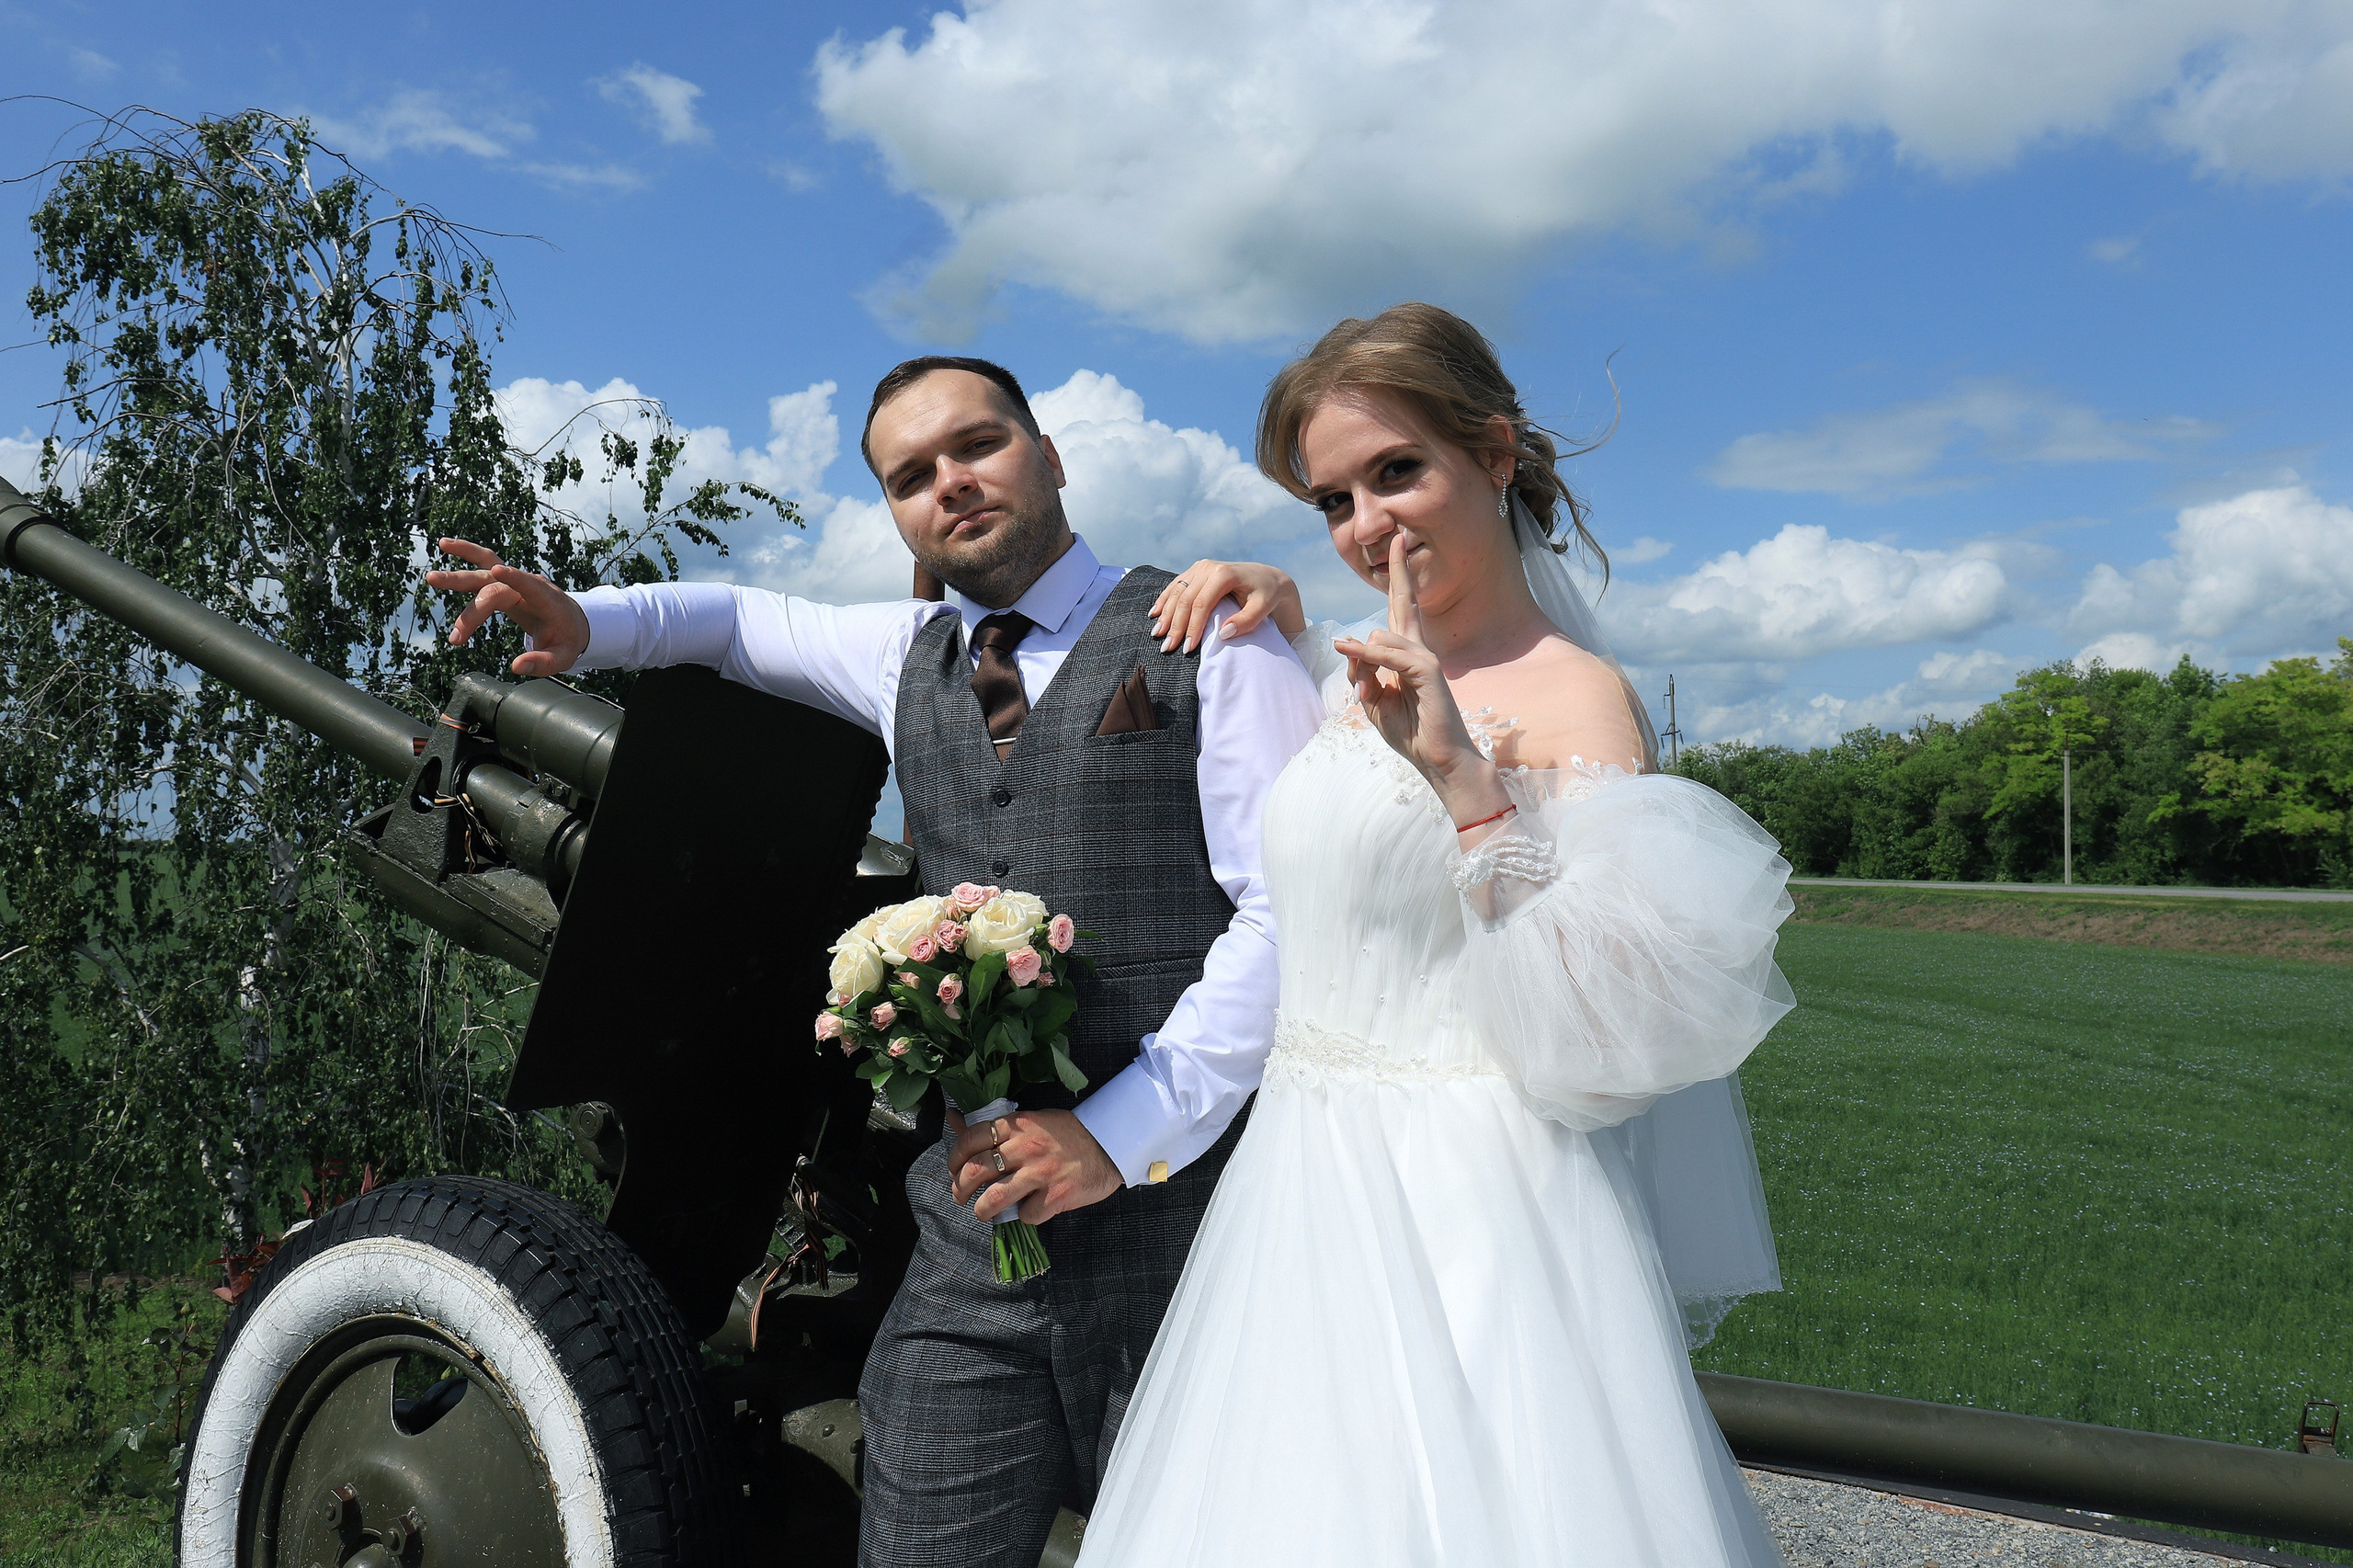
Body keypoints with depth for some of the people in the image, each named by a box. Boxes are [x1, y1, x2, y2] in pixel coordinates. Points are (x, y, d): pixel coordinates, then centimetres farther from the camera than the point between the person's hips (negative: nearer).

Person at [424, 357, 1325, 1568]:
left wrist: (1120, 1134, -17)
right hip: (973, 1232, 4)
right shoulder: (908, 654, 16)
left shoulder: (1211, 641, -1)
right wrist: (580, 623, 15)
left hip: (1184, 1214, -4)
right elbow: (741, 620, 35)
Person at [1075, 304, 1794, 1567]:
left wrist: (1473, 784, -29)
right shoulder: (1375, 680, 7)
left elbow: (1613, 1037, -20)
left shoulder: (1576, 699, -13)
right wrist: (1280, 610, 13)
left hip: (1468, 1208, -7)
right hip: (1306, 1183, 7)